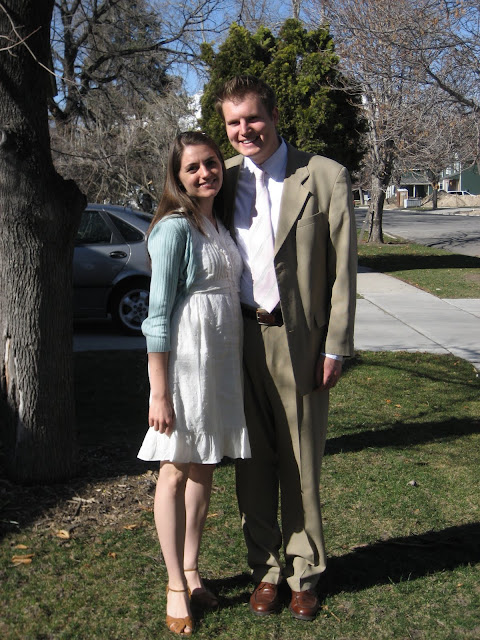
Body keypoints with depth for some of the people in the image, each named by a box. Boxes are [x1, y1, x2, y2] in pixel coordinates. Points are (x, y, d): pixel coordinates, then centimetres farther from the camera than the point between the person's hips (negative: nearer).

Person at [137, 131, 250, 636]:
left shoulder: (219, 223, 13)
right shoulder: (175, 227, -11)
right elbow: (159, 313, -14)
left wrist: (232, 365, 14)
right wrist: (159, 391, -16)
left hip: (222, 359, 8)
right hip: (186, 358, -8)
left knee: (204, 468, 14)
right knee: (177, 471, 3)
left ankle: (192, 571, 28)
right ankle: (176, 586, 15)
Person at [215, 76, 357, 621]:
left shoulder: (325, 177, -3)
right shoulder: (225, 179, 7)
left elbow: (342, 268, -3)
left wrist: (335, 348, -7)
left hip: (300, 339, -3)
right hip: (239, 337, 3)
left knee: (301, 462, 7)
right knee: (253, 462, 11)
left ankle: (304, 573, 24)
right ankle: (265, 569, 27)